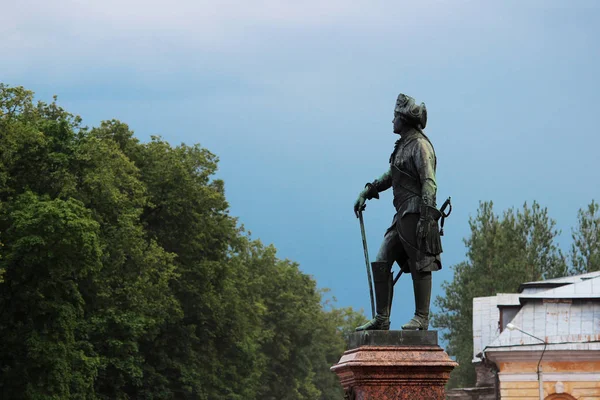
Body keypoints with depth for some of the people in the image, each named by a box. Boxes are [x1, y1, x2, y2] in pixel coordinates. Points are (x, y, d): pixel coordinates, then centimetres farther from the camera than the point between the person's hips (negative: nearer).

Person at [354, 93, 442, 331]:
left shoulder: (420, 145, -10)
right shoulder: (403, 145, 19)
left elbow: (429, 183, -18)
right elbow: (390, 176, 33)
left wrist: (426, 216, -24)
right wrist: (367, 192, 28)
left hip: (416, 214, -10)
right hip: (402, 214, 10)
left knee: (420, 267, -4)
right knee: (381, 263, 6)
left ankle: (422, 319, 1)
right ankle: (381, 320, 7)